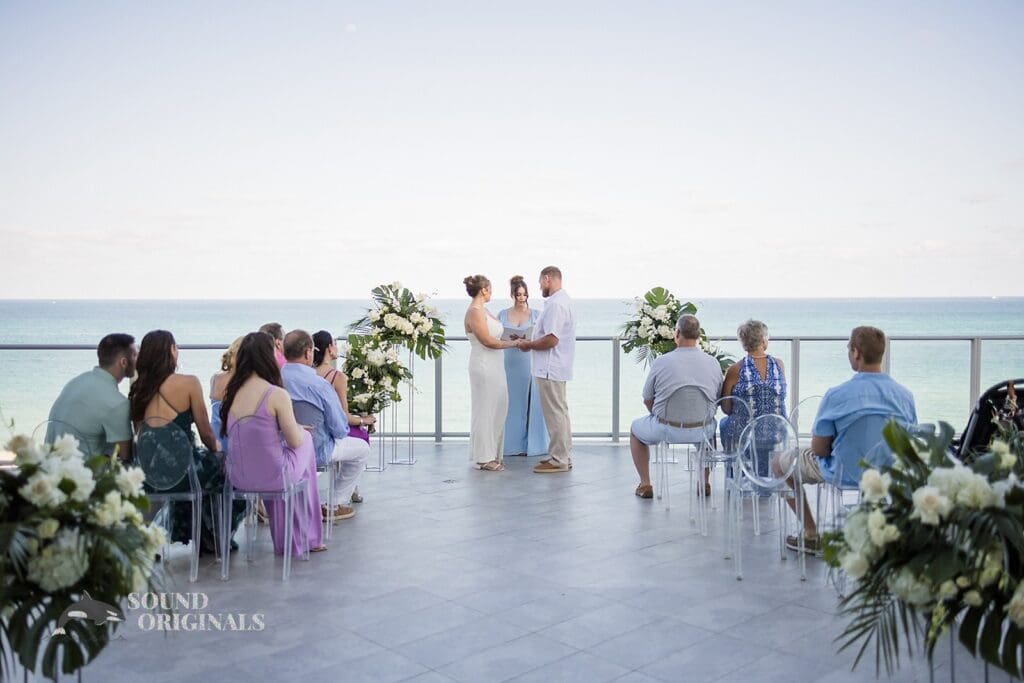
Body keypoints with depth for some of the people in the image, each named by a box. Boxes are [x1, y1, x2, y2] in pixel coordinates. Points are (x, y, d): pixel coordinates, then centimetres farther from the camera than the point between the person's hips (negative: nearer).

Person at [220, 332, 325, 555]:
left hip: (238, 478, 5)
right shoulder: (277, 394, -18)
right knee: (306, 438, 21)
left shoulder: (231, 392, 0)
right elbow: (295, 442, -11)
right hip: (271, 476, -5)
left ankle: (284, 541, 38)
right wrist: (300, 430, 11)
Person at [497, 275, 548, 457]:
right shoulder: (503, 315, 7)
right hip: (510, 364, 1)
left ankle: (532, 444, 8)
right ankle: (513, 444, 11)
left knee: (532, 403, 0)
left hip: (531, 364, -1)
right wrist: (511, 340, -13)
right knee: (512, 403, 3)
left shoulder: (536, 314, 5)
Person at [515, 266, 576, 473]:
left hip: (550, 369, -11)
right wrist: (532, 342, 12)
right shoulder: (564, 300, 14)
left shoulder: (555, 304, -20)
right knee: (560, 413, 16)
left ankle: (558, 461, 3)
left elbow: (551, 339, -26)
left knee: (555, 414, -4)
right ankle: (563, 456, 24)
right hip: (556, 368, 11)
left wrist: (528, 345, -11)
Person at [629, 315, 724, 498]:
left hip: (666, 431, -3)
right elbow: (718, 399, 8)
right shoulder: (713, 362, -3)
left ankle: (645, 485, 24)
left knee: (635, 428, 28)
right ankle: (704, 483, 36)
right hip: (701, 431, 3)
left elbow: (647, 399, 0)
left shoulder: (660, 362, -11)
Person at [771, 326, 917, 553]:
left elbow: (818, 449, -13)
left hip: (847, 474, -5)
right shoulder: (905, 395, -9)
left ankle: (811, 535, 22)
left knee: (779, 462, 17)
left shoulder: (836, 395, -22)